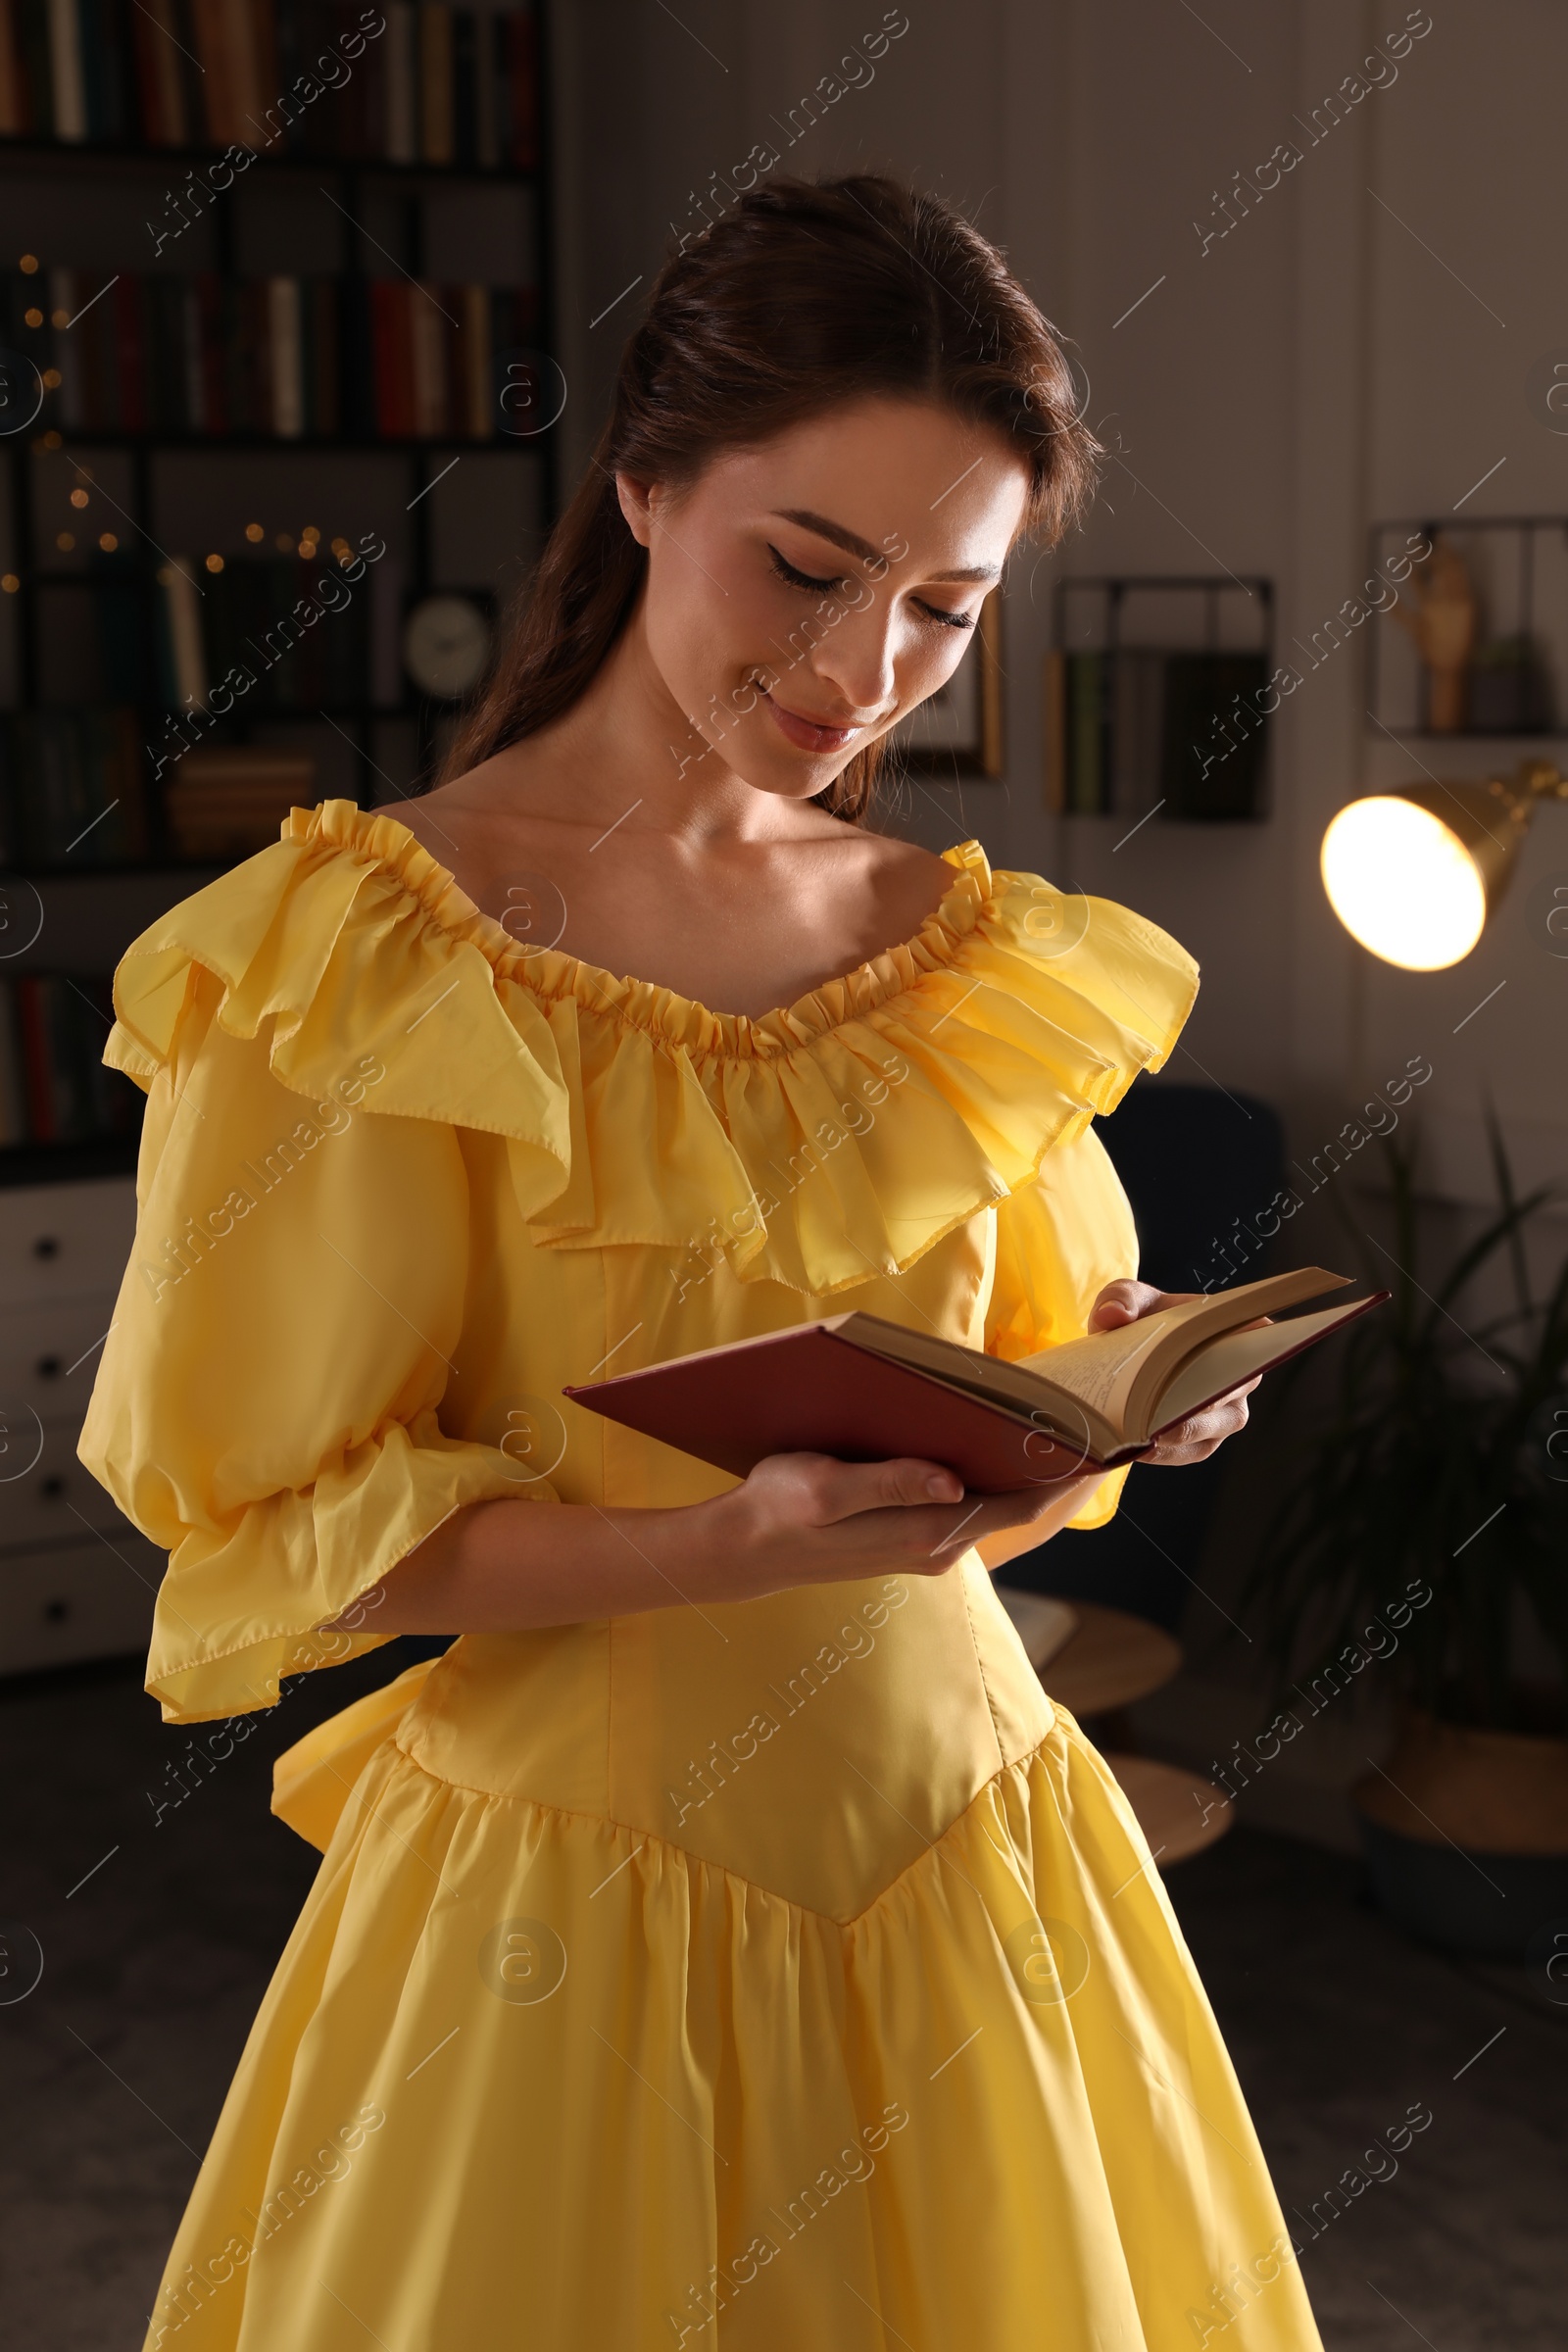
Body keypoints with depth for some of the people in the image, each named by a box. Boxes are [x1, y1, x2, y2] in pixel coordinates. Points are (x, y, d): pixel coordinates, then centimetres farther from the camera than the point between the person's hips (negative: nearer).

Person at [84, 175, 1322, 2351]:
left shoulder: (978, 954, 5)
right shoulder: (371, 950, -11)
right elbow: (278, 1530, -11)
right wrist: (729, 1547, -26)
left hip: (962, 1830, 5)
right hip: (576, 1899, -5)